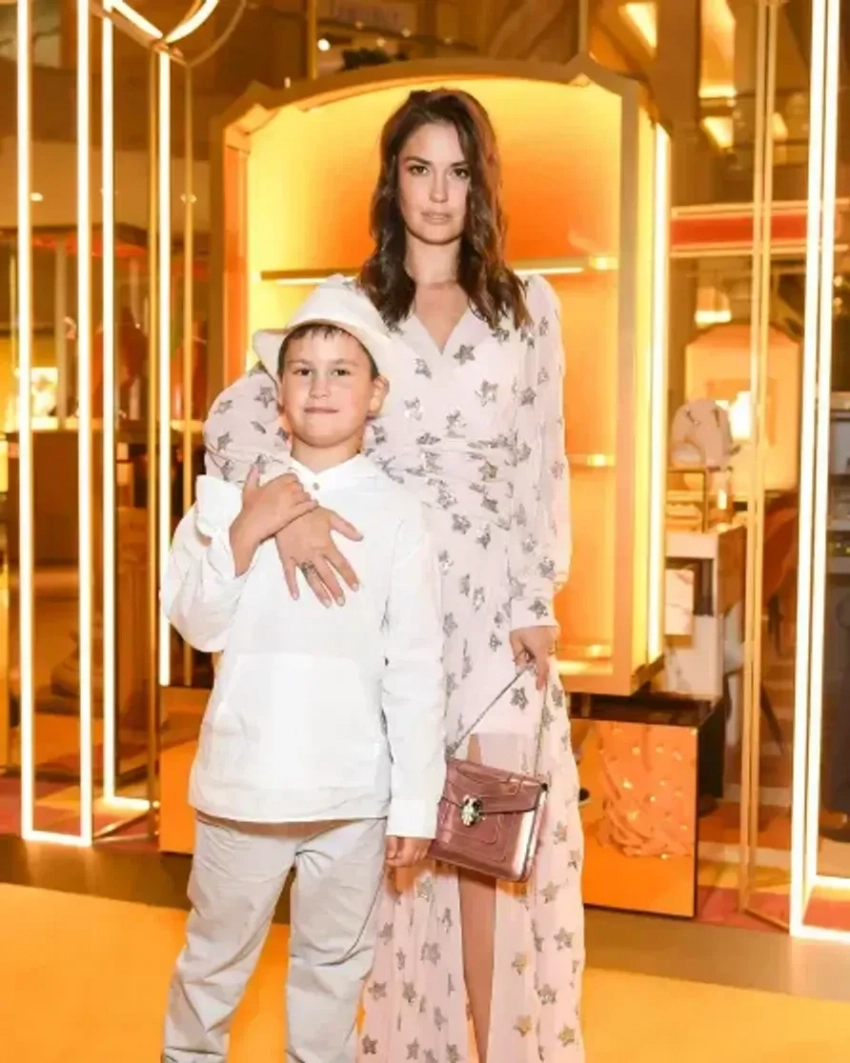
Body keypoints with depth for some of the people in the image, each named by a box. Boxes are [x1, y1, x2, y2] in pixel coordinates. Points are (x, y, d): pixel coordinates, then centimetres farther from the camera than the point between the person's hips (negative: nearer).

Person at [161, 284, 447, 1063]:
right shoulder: (229, 495, -1)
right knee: (216, 951, 19)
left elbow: (416, 671, -5)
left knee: (334, 960, 16)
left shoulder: (397, 514, -6)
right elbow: (198, 626, -5)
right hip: (243, 779, 1)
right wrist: (243, 537, -19)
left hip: (352, 790, -1)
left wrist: (416, 802, -4)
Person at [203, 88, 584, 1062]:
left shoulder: (530, 306, 8)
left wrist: (538, 601, -3)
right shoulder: (345, 305, 4)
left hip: (494, 600, 0)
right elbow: (233, 415, -6)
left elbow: (544, 467, 6)